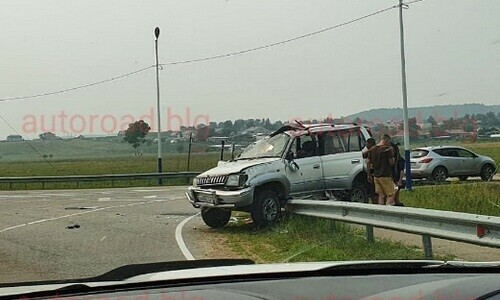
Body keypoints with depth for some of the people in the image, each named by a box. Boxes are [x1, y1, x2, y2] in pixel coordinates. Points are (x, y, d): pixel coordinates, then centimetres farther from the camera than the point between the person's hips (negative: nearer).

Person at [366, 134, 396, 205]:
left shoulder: (372, 149, 9)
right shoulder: (387, 149, -10)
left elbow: (368, 162, 9)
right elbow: (391, 162, -8)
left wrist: (369, 175, 15)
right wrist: (392, 153, 5)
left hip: (376, 176, 7)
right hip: (385, 176, -6)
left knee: (381, 195, 13)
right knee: (391, 195, -2)